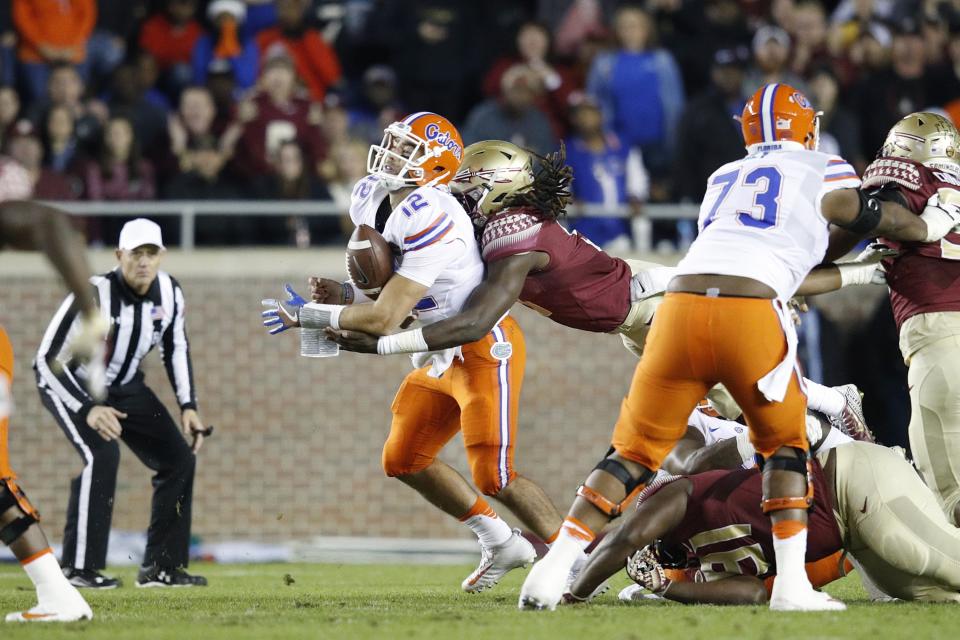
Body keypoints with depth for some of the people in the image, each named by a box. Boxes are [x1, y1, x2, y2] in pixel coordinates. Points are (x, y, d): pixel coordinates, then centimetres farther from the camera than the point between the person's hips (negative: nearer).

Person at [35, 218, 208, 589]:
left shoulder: (169, 293, -12)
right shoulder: (94, 296, -32)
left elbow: (176, 348, 6)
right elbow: (49, 358, -29)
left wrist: (188, 406, -3)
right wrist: (88, 410, -36)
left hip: (124, 387, 7)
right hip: (70, 387, -7)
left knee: (179, 459, 1)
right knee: (102, 455, -30)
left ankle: (161, 567, 11)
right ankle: (80, 568, -23)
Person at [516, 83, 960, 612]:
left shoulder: (722, 180, 29)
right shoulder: (820, 173, 16)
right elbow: (879, 221, 30)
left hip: (682, 303, 3)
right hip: (751, 312, -3)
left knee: (635, 452, 12)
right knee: (784, 444, 20)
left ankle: (552, 572, -2)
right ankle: (791, 585, 9)